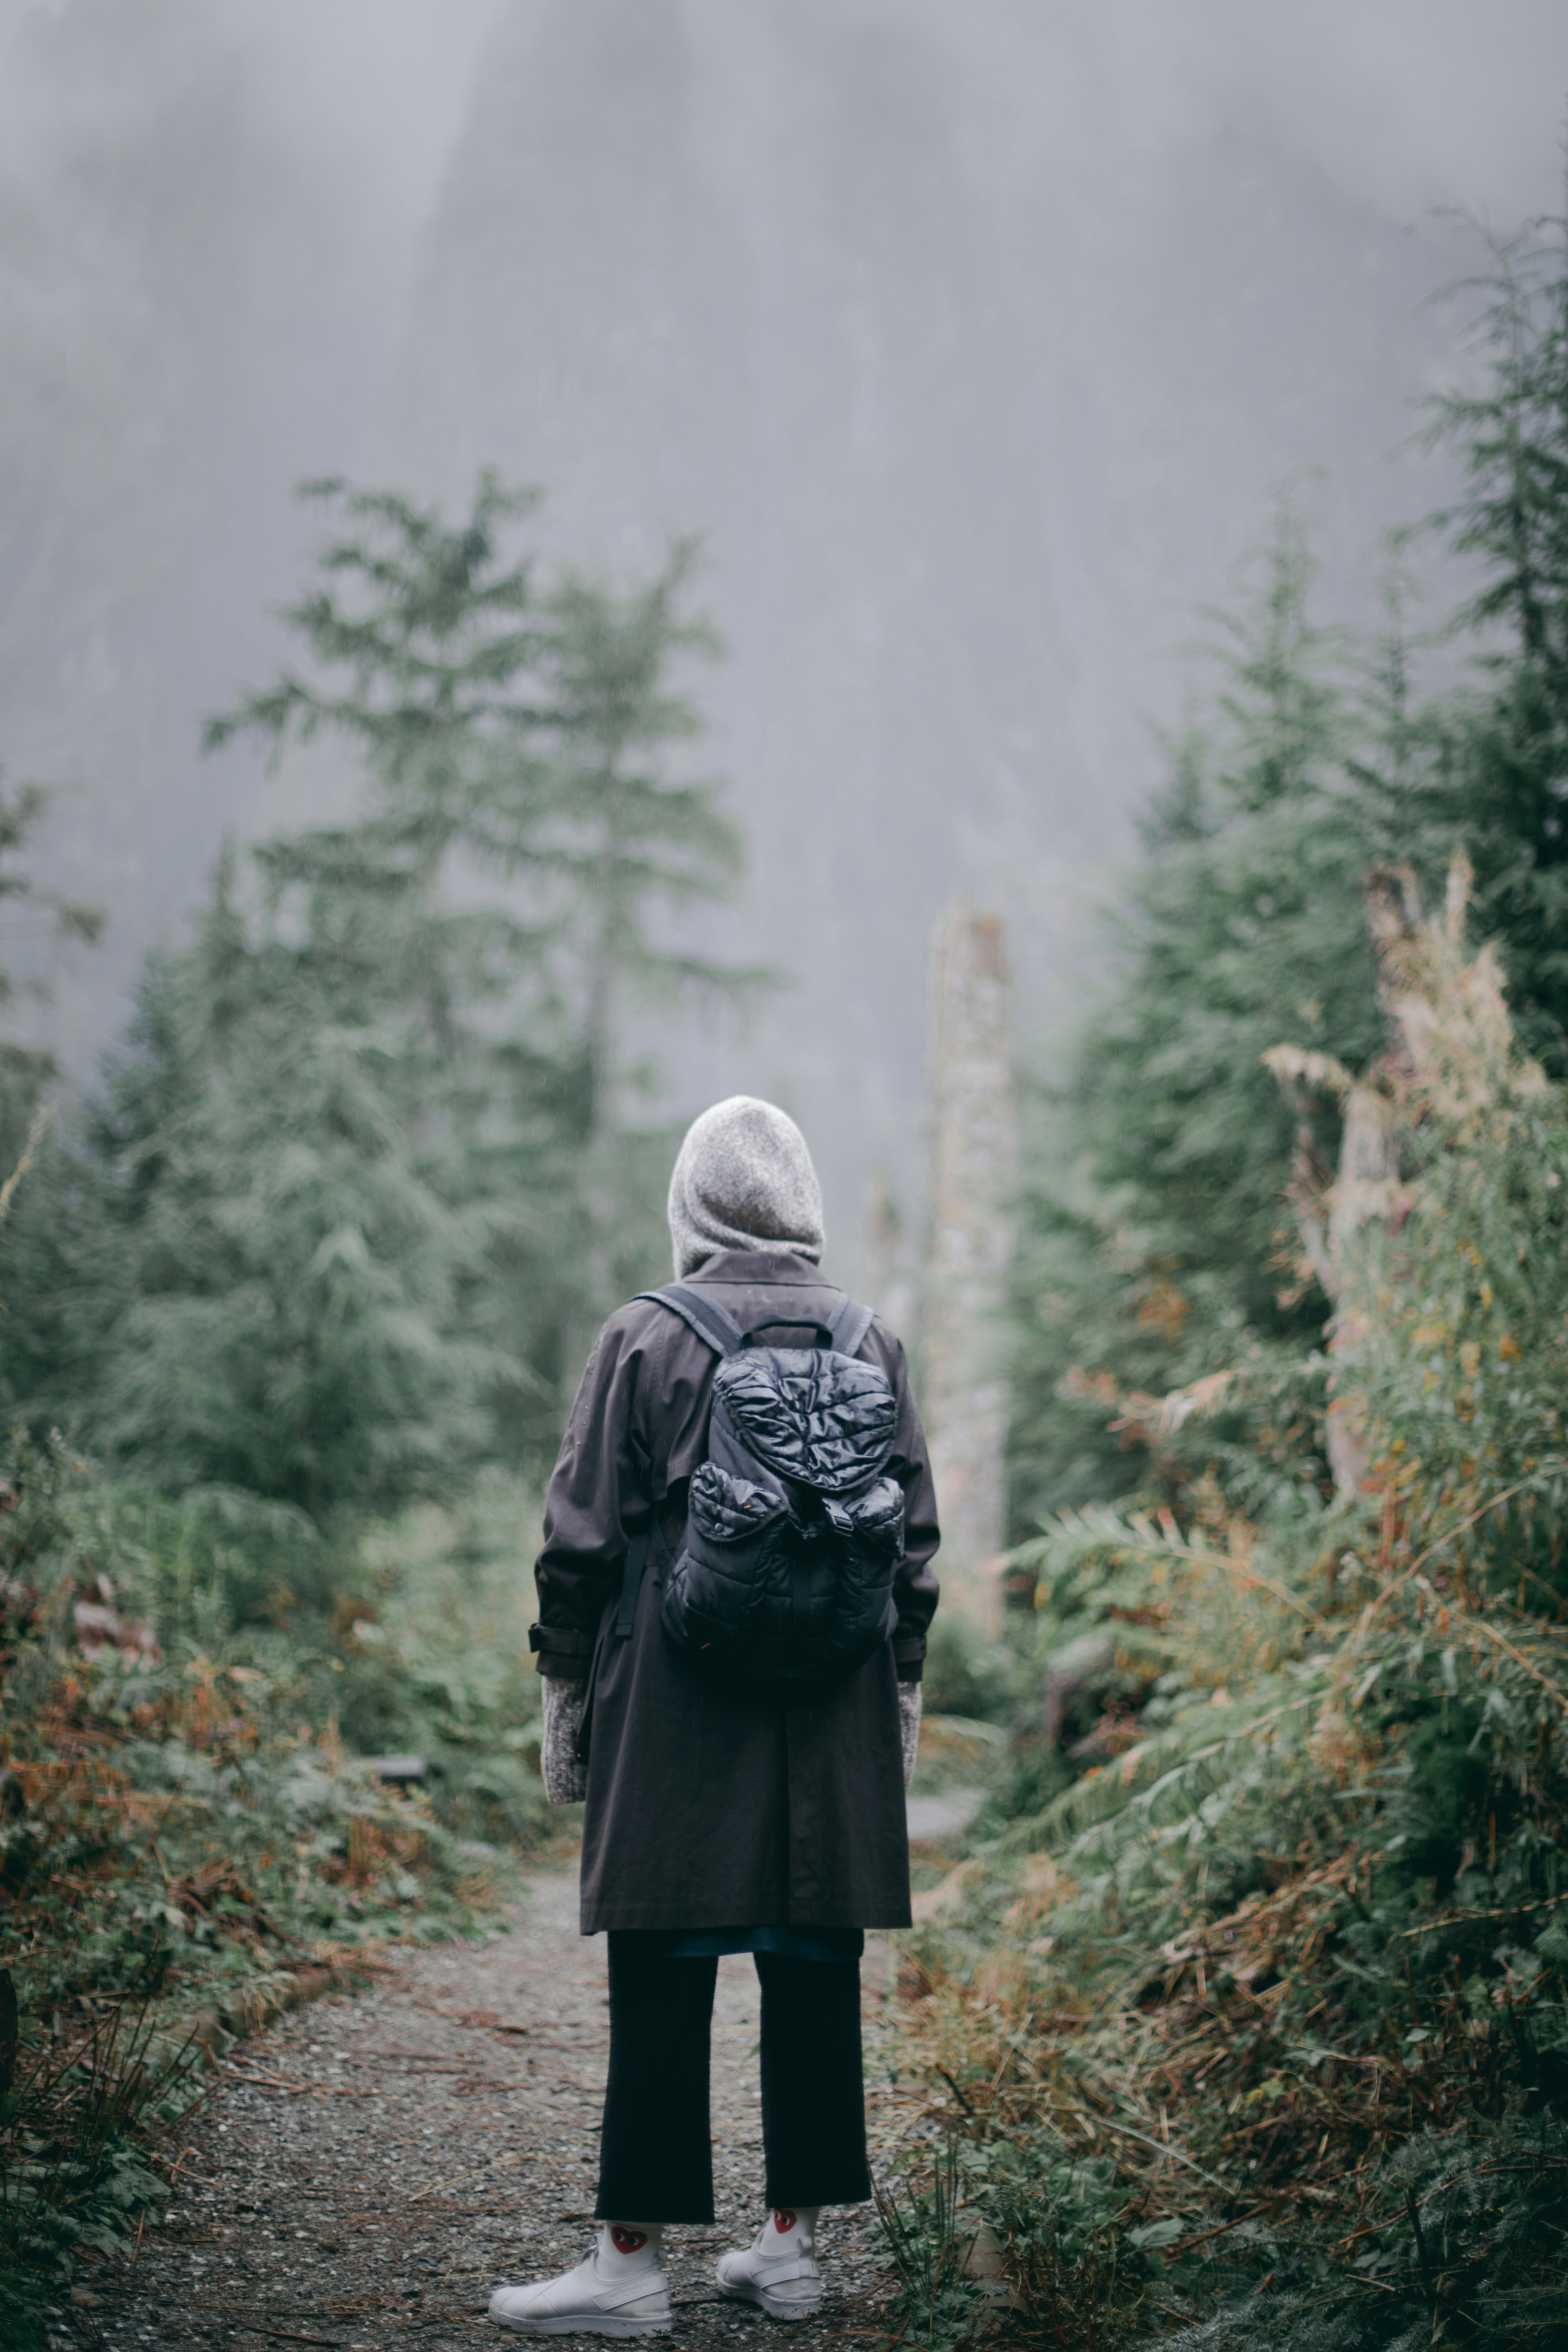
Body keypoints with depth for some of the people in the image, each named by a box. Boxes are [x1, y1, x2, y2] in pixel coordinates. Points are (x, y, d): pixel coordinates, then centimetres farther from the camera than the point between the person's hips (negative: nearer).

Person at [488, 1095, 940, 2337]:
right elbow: (917, 1547, 9)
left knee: (662, 1982, 1)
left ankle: (633, 2259, 6)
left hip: (676, 1705, -3)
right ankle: (791, 2241, 16)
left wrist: (567, 1694, 5)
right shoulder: (875, 1348, 5)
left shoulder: (645, 1340, -6)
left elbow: (584, 1539, -4)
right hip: (838, 1718, 4)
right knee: (815, 1974, 9)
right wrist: (899, 1700, 17)